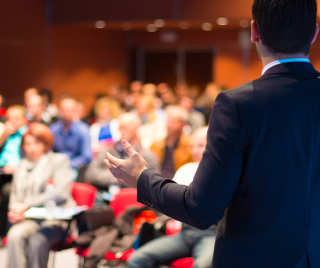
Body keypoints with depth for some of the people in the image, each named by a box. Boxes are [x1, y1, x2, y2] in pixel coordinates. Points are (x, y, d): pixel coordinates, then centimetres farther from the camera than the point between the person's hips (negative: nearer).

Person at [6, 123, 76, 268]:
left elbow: (61, 194, -6)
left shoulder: (59, 161, 8)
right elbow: (15, 196, 21)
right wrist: (14, 210, -5)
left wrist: (27, 205, -11)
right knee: (14, 235, -30)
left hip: (55, 219, -3)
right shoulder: (22, 166, 23)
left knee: (37, 240, -34)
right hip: (28, 220, 4)